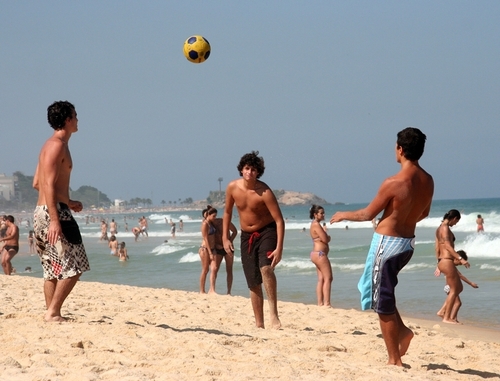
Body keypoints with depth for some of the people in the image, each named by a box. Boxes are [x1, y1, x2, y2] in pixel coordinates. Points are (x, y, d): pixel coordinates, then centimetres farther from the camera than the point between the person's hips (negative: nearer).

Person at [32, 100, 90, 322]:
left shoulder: (51, 145, 19)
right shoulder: (57, 145, -11)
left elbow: (36, 183, 22)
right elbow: (48, 184, -19)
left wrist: (67, 202, 22)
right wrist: (55, 220, -25)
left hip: (42, 212, 10)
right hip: (53, 212, -10)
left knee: (52, 269, 11)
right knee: (73, 267, -8)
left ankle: (51, 313, 11)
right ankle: (53, 312, -9)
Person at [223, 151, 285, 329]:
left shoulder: (264, 192, -21)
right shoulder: (233, 187, -7)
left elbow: (279, 220, -22)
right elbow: (227, 212, 9)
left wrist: (279, 248, -29)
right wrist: (225, 238, 4)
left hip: (267, 232, -5)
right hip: (247, 236, 5)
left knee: (266, 268, -31)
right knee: (253, 284, 5)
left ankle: (274, 314, -29)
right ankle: (259, 324, 13)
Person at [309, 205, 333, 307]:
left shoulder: (314, 224, 18)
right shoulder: (316, 225, -14)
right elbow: (325, 239, -18)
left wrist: (326, 237, -3)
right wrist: (328, 237, 3)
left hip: (316, 254, 11)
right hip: (320, 254, -11)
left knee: (321, 279, 10)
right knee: (328, 278, -10)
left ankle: (320, 303, 9)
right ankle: (327, 303, -15)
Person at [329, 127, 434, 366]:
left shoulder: (393, 183, -21)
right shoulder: (428, 181, -1)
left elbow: (368, 214, -9)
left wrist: (344, 215, 9)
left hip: (387, 243, -7)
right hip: (407, 243, 7)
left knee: (383, 303, 3)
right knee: (381, 290, 27)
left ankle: (394, 360, 8)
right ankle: (402, 331, 15)